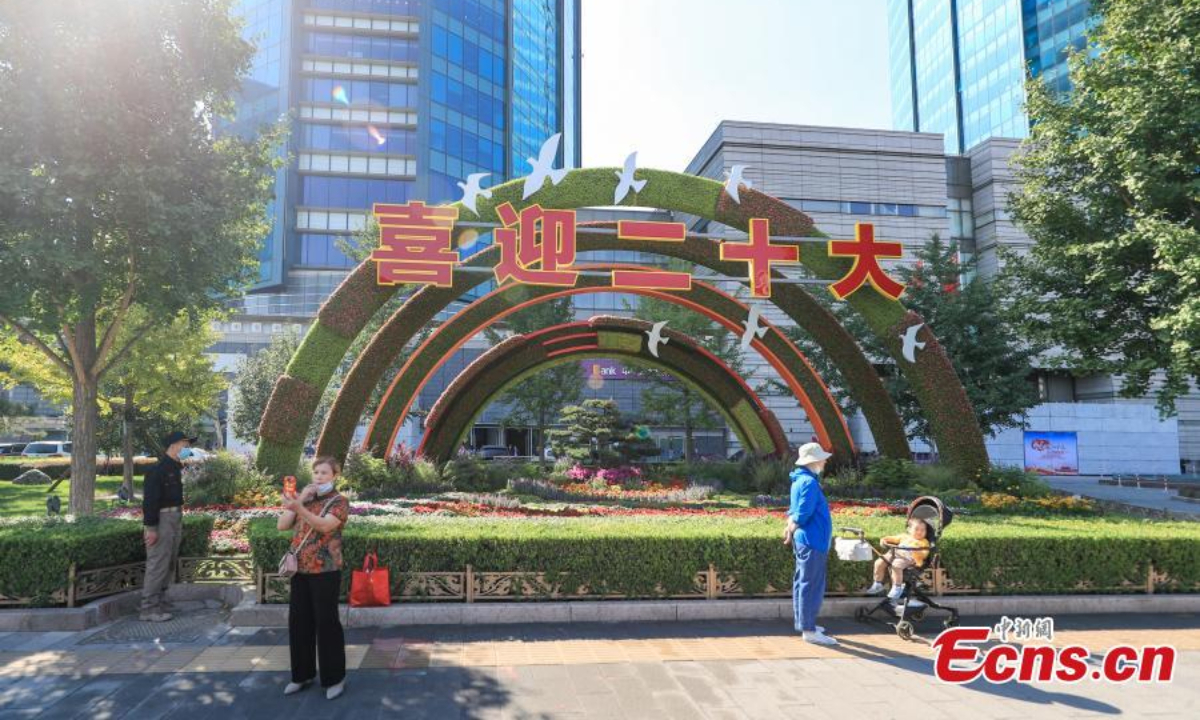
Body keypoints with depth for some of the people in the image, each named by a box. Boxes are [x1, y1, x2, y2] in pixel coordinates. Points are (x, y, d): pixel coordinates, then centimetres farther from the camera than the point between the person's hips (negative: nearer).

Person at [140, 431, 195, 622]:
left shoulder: (176, 468, 13)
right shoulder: (158, 469, -16)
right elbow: (149, 500, -19)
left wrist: (179, 522, 14)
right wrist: (150, 527, -21)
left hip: (175, 518, 10)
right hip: (161, 520, -10)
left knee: (170, 563, 16)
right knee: (158, 564, -7)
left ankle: (159, 600, 27)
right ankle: (149, 608, 0)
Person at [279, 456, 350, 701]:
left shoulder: (339, 501, -6)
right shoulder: (304, 497, 12)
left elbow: (324, 525, -25)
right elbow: (282, 525, 3)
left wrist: (299, 507, -38)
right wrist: (297, 502, -8)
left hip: (326, 571, -6)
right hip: (300, 569, 6)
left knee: (326, 622, -1)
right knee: (298, 621, 11)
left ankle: (335, 678, 11)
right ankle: (303, 674, 26)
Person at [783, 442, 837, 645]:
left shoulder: (800, 480, 12)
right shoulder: (809, 483, -19)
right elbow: (802, 515, -21)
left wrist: (790, 529, 5)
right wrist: (790, 532, -8)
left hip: (806, 541, 10)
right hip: (812, 541, -10)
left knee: (802, 583, 17)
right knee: (811, 586, -4)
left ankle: (802, 622, 27)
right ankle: (809, 630, 1)